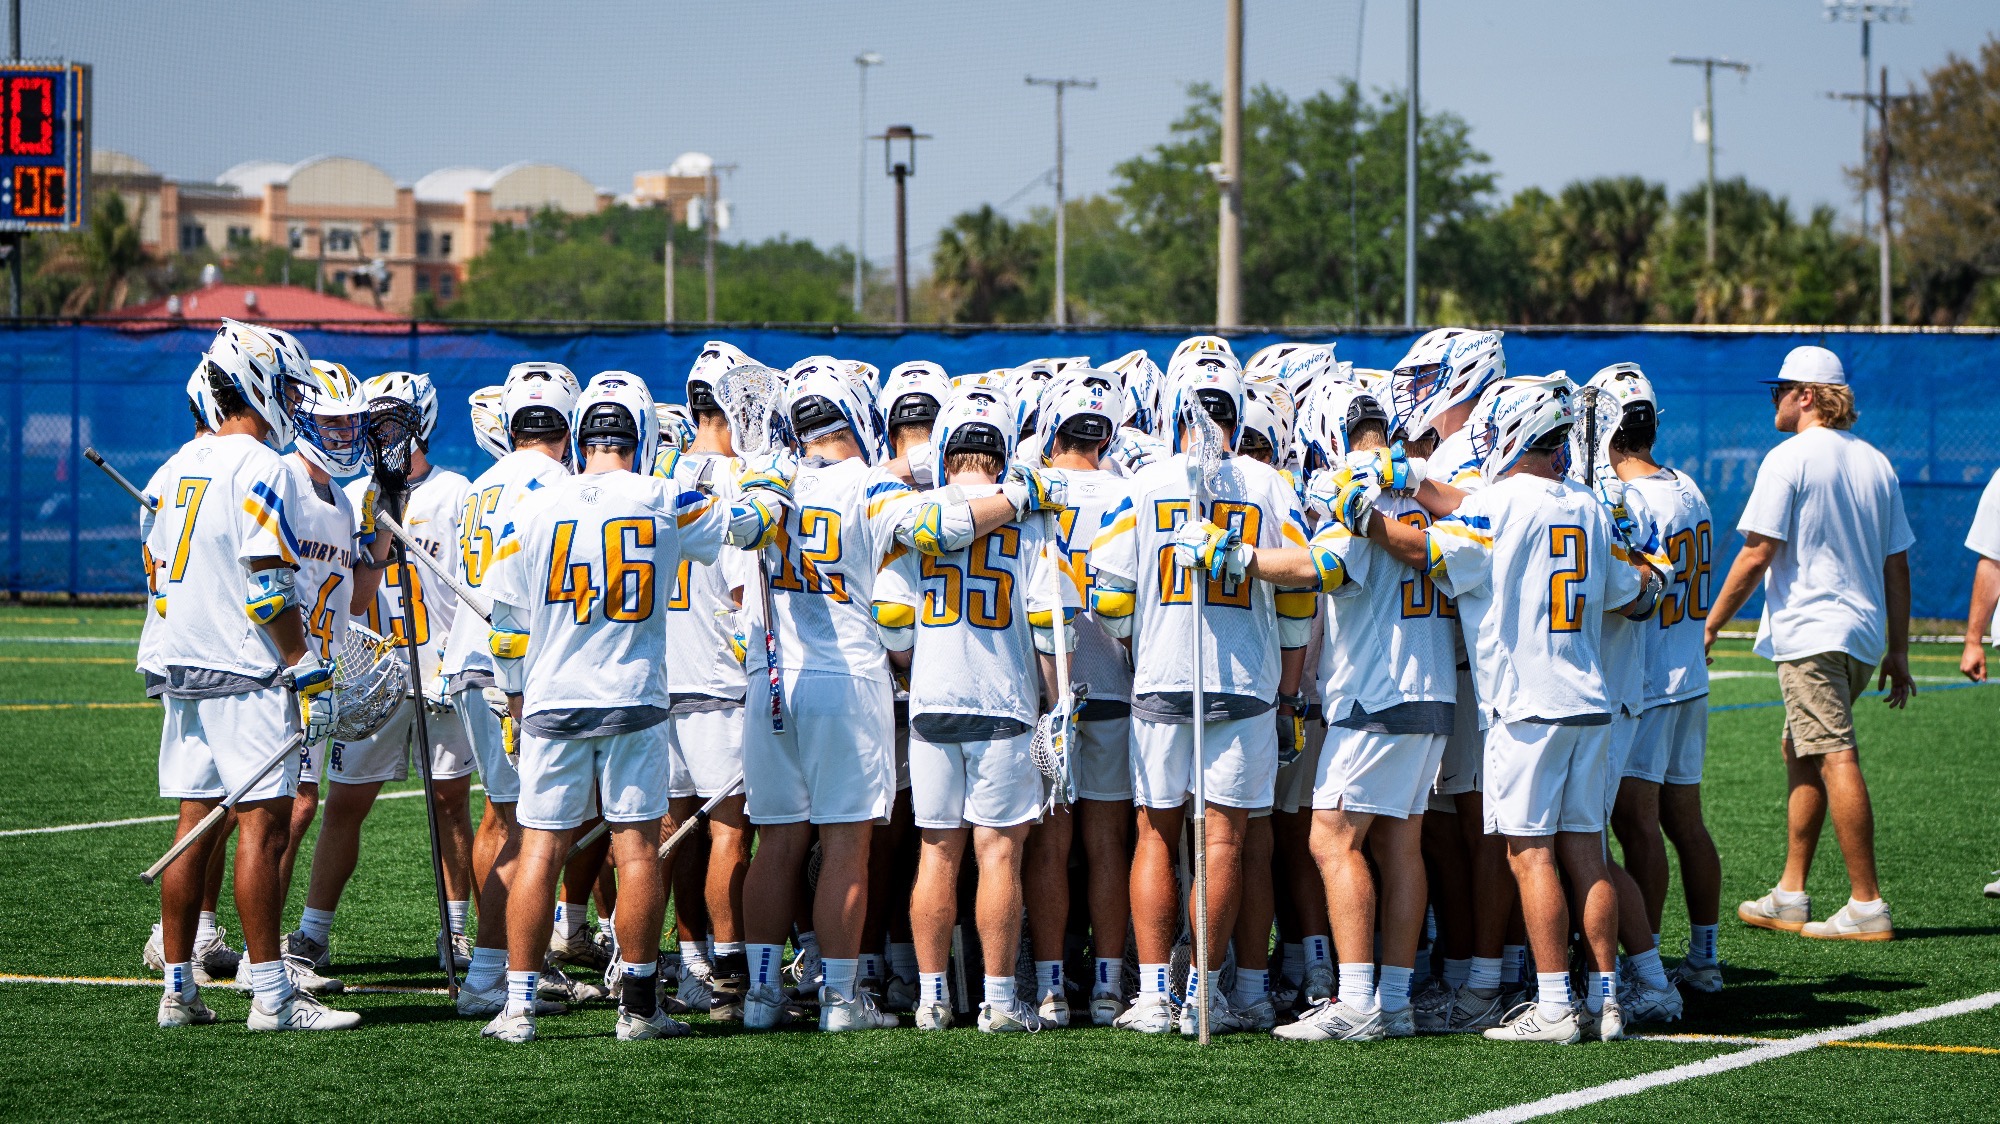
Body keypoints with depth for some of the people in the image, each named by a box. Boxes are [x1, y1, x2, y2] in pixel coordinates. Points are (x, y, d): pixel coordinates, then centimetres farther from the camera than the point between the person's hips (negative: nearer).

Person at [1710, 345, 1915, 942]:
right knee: (1800, 752, 18)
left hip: (1811, 631, -8)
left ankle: (1867, 905, -16)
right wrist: (1898, 651, 19)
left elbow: (1756, 556, -12)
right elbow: (1897, 566, 15)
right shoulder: (1876, 463, 14)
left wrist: (1709, 626, -4)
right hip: (1864, 635, 8)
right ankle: (1790, 897, 19)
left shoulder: (1789, 459, -8)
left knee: (1835, 758, -11)